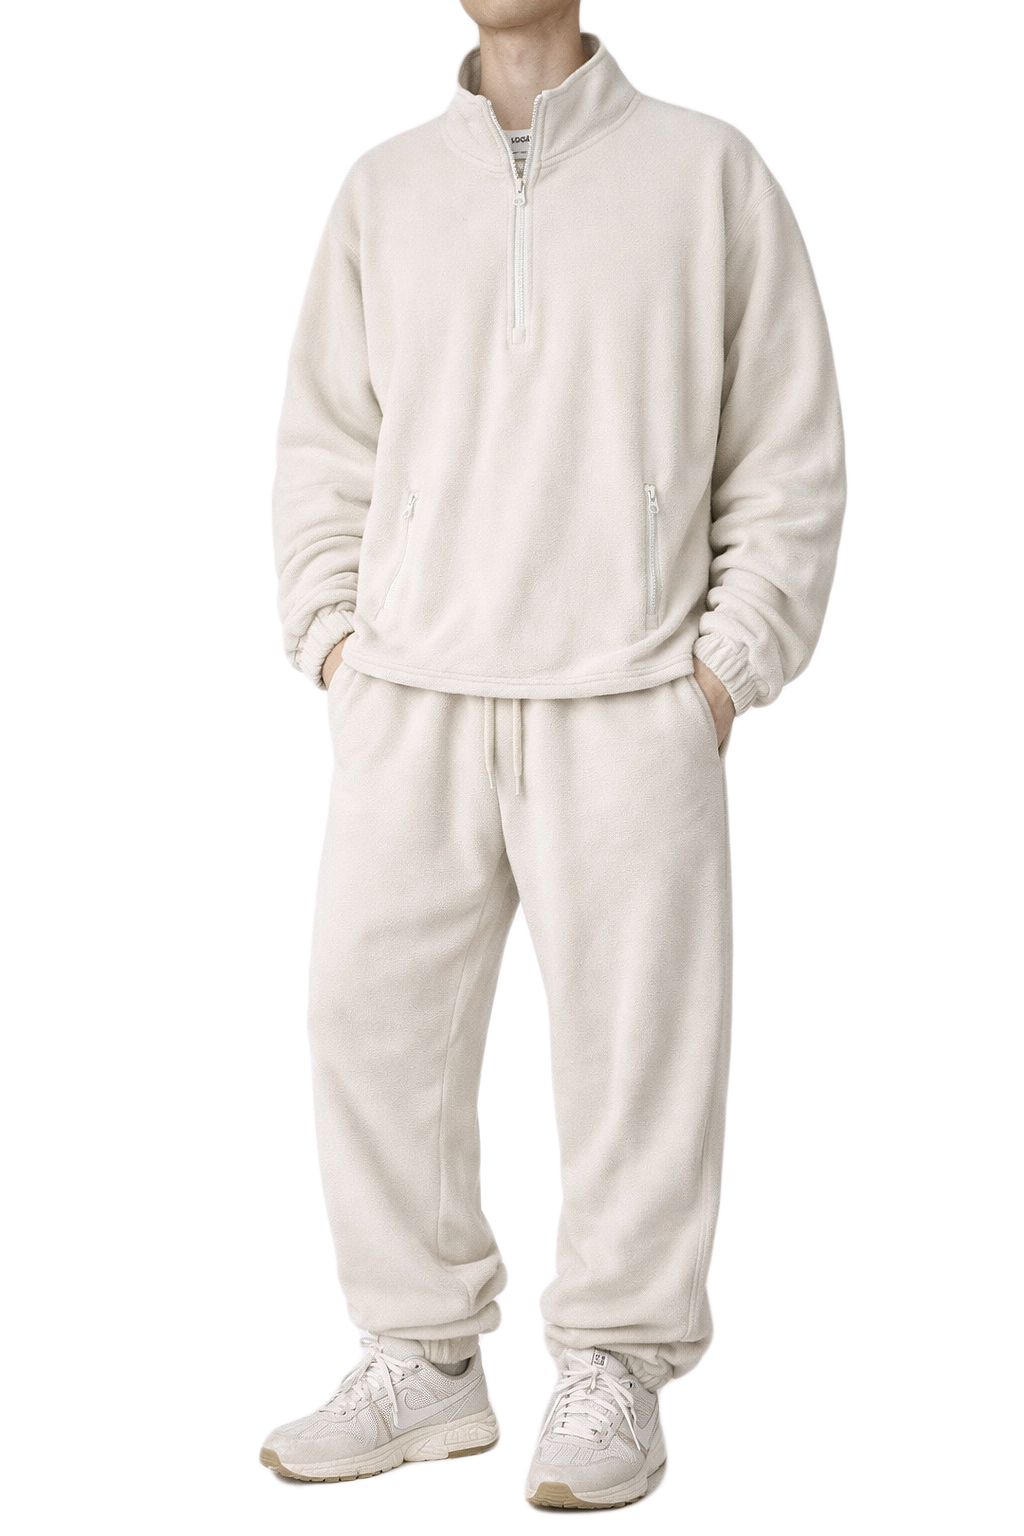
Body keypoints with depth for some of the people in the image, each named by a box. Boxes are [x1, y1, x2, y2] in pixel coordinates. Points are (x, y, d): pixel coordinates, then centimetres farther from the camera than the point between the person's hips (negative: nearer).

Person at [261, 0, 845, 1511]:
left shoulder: (707, 171, 6)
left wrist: (728, 663, -4)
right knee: (374, 1007, 0)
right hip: (411, 695, 3)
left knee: (633, 1031, -2)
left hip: (628, 701, -3)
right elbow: (324, 442, 16)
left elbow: (791, 452, 4)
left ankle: (615, 1372, 12)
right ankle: (423, 1360, 14)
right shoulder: (386, 188, 14)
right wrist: (334, 634, 3)